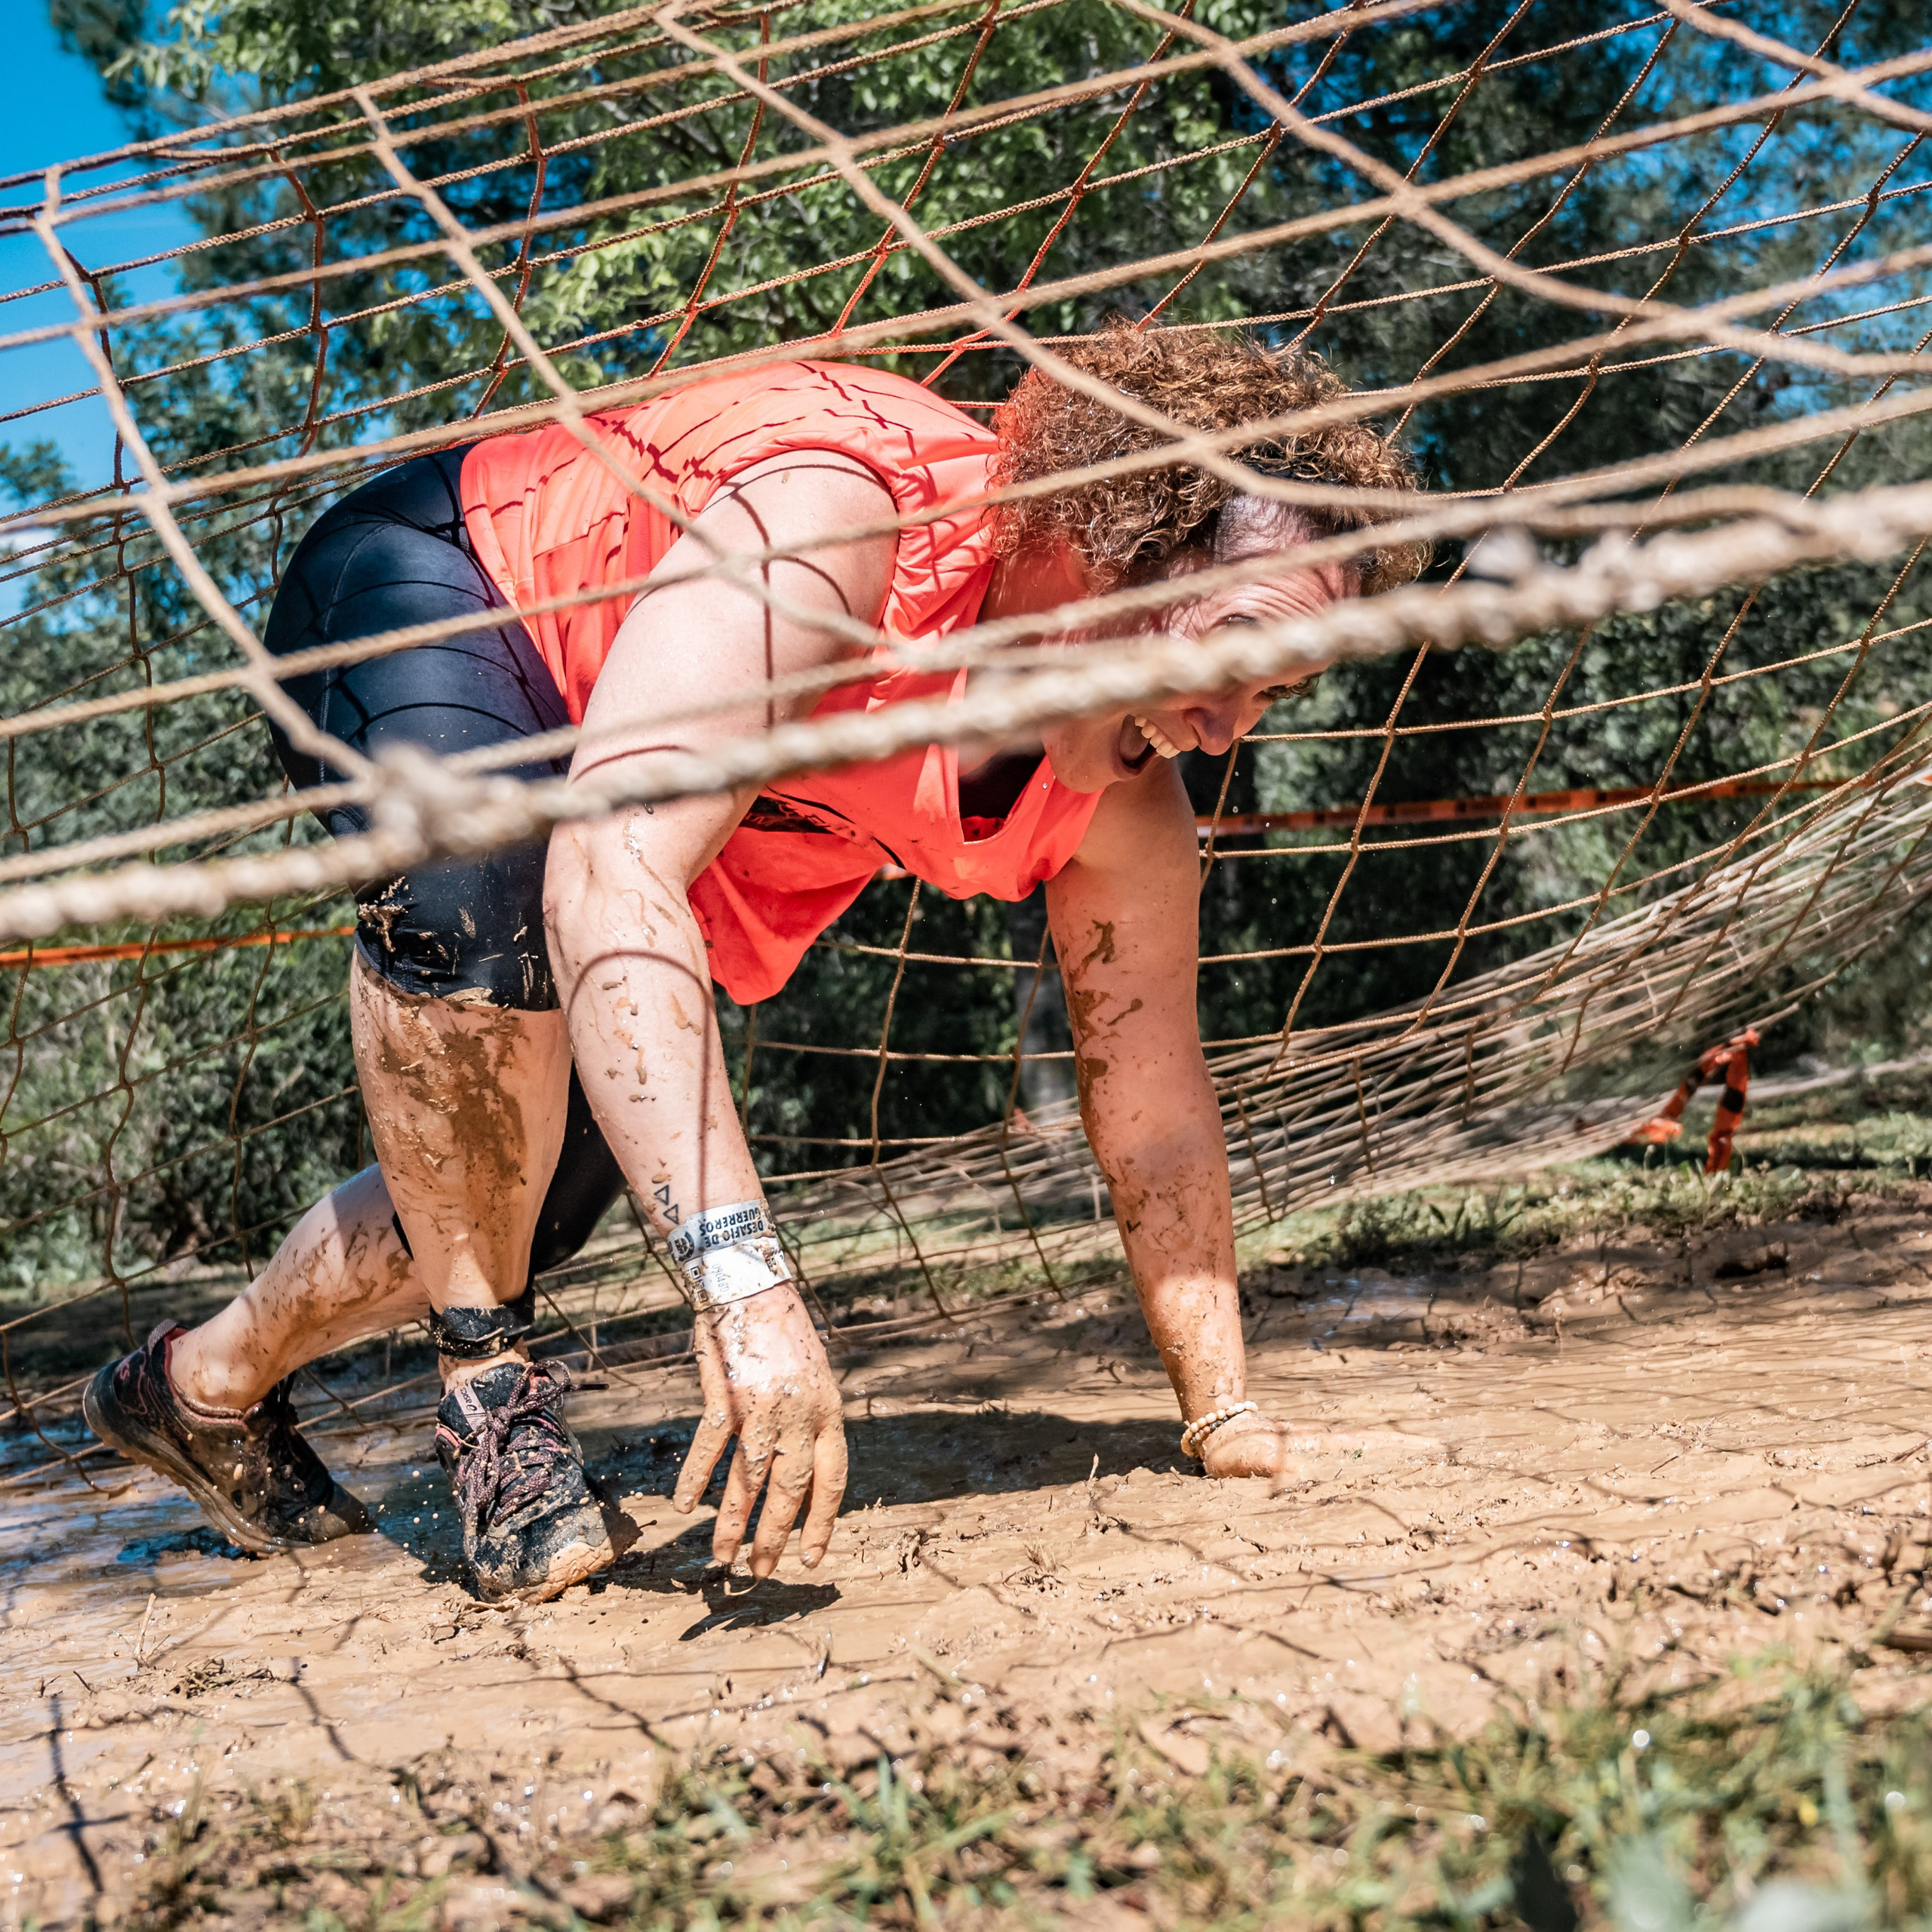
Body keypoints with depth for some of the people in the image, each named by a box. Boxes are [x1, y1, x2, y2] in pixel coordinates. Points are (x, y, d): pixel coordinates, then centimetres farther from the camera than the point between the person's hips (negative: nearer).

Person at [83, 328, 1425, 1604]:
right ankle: (488, 1380, -20)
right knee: (493, 880, -40)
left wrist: (1223, 1411, -7)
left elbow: (1155, 1107, -6)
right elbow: (609, 875, -53)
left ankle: (210, 1385, 31)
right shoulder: (835, 517, -42)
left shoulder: (1127, 819, -19)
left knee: (541, 1185, 4)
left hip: (599, 755, 7)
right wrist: (742, 1277, -61)